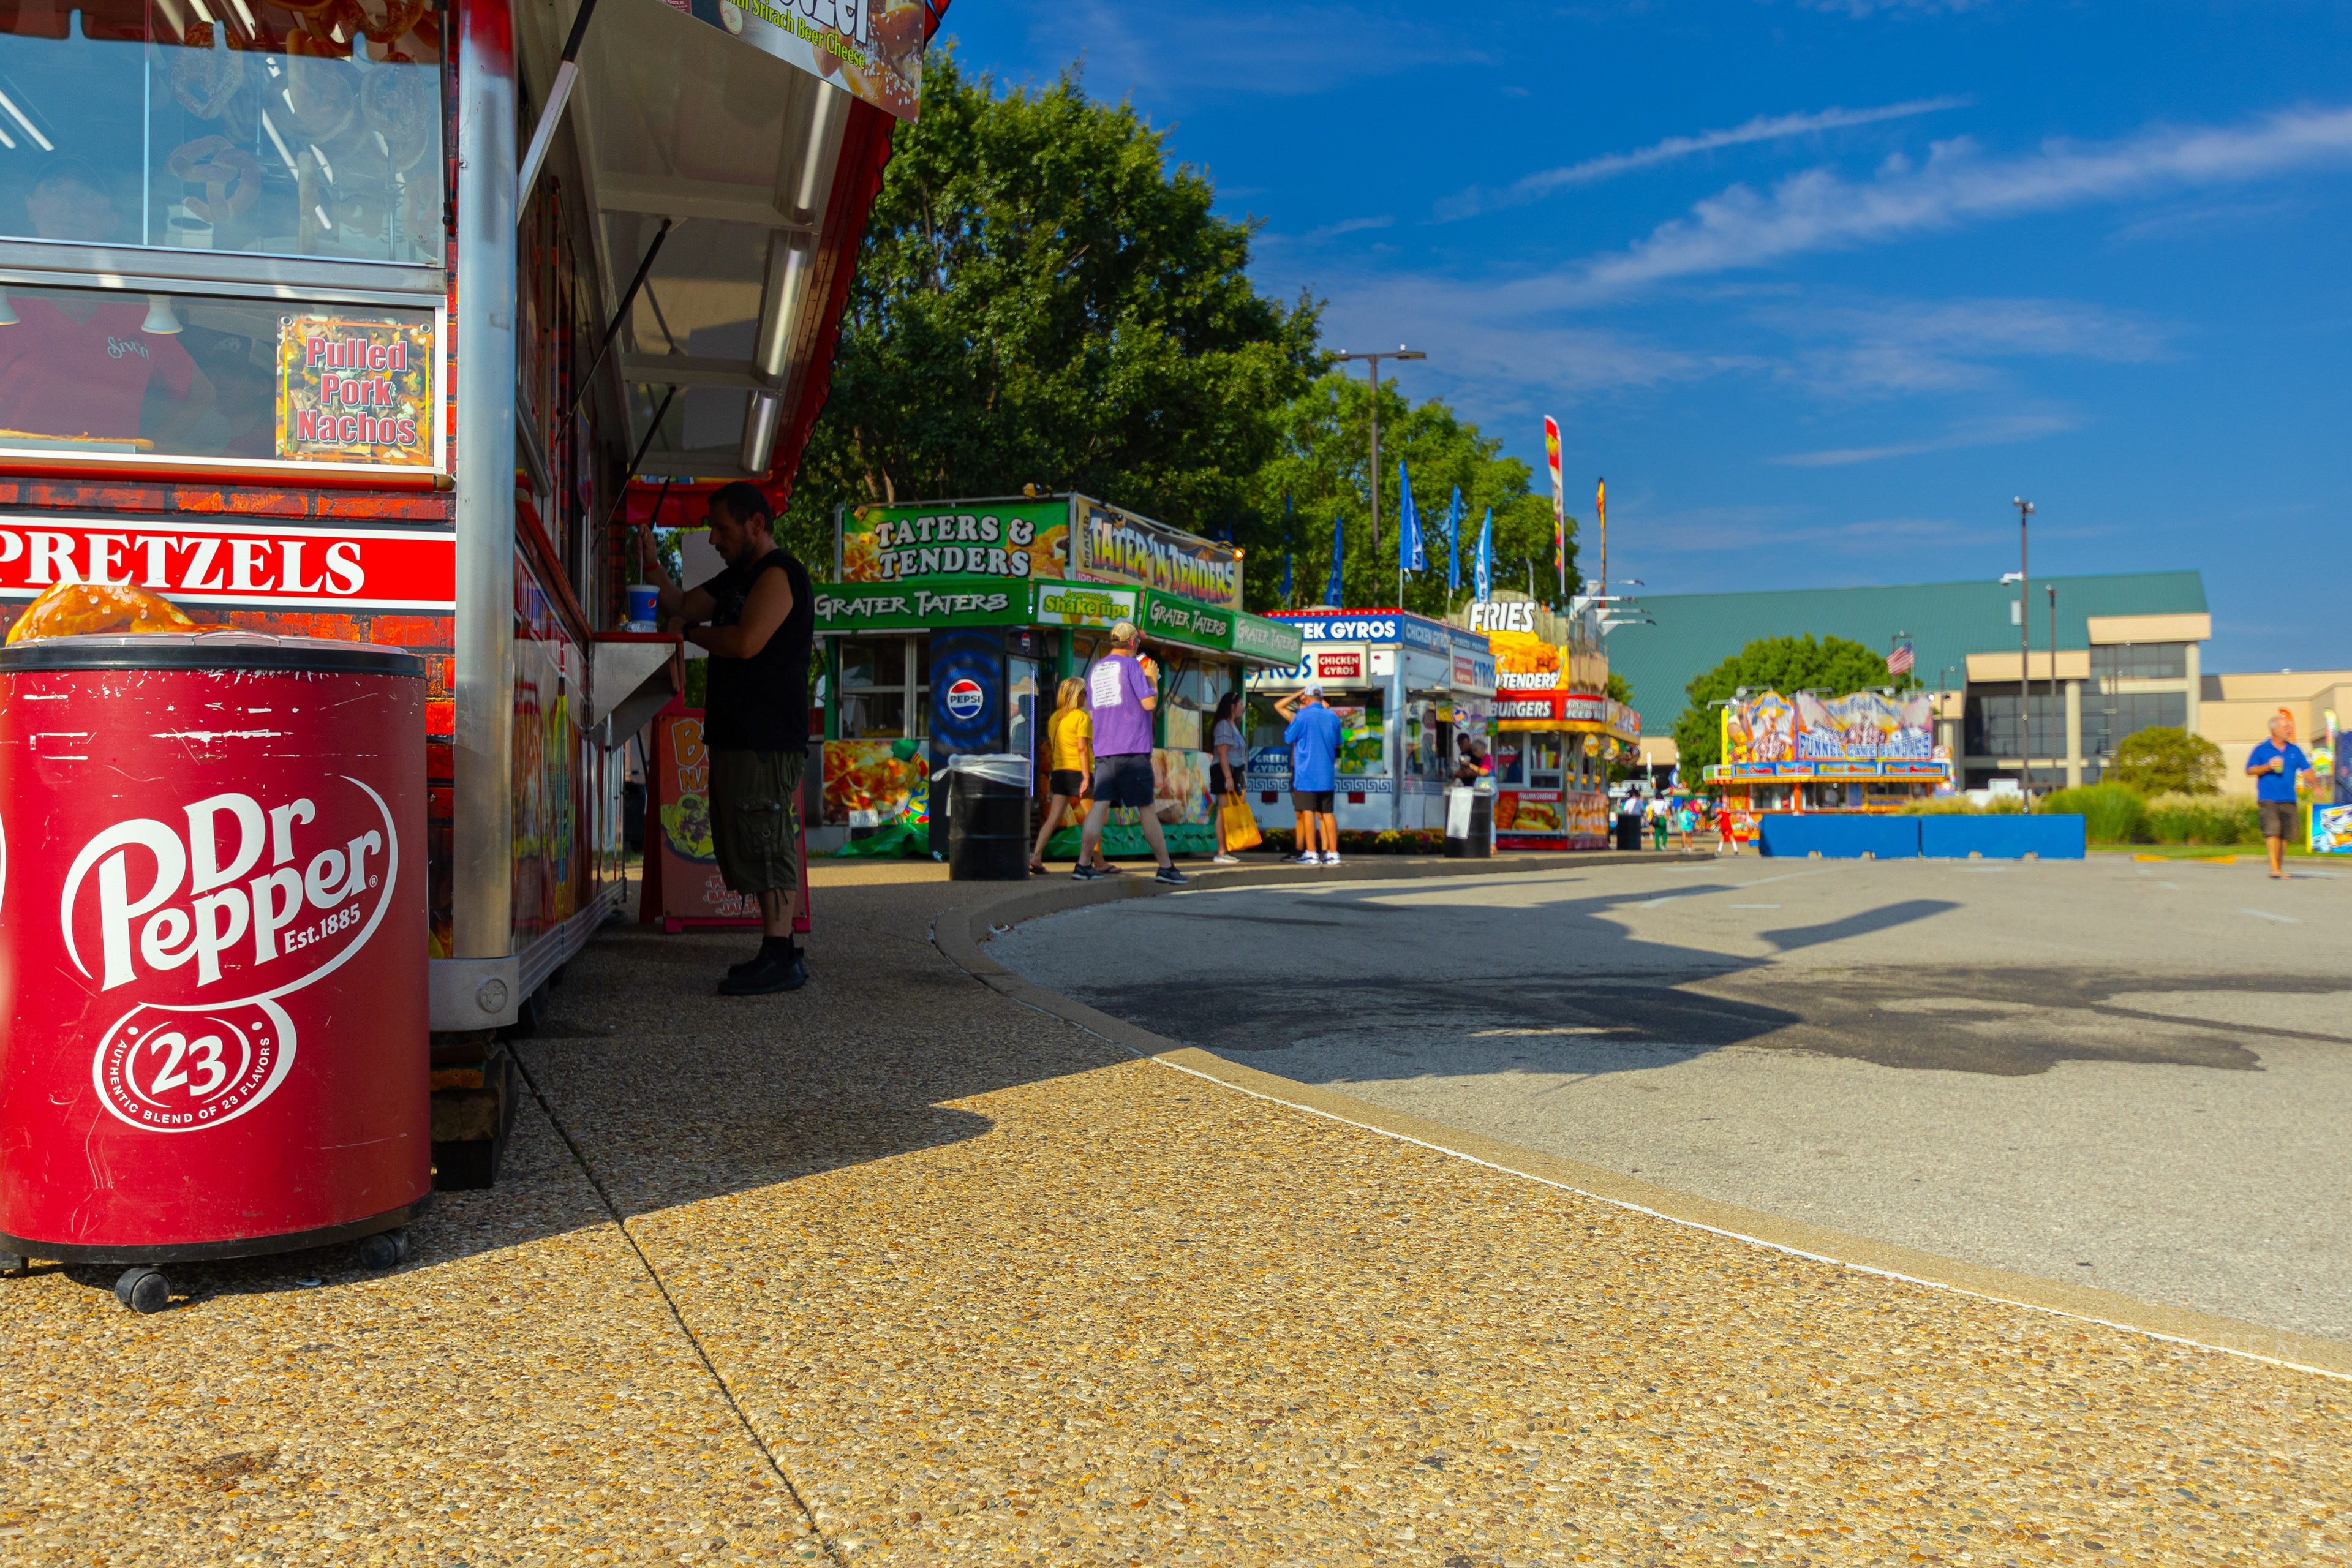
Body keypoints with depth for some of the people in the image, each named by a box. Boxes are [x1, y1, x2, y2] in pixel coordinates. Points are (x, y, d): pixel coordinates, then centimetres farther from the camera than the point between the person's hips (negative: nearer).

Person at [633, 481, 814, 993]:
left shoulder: (779, 573, -10)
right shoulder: (738, 577, 22)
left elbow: (745, 642, -21)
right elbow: (680, 605, 26)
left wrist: (694, 633, -3)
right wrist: (652, 562, 10)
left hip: (768, 737, -10)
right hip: (738, 735, 10)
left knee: (766, 843, -11)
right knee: (763, 844, 11)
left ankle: (779, 960, -11)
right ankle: (780, 951, 16)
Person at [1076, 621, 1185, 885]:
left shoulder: (1095, 670, 17)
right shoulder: (1131, 665, -4)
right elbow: (1149, 703, -11)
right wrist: (1153, 679, 7)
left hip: (1103, 751, 6)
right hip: (1132, 749, -5)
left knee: (1100, 806, 0)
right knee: (1147, 809, 0)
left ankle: (1084, 864, -10)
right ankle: (1166, 868, 5)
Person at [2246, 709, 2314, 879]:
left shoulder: (2294, 750, 14)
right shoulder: (2261, 750, 3)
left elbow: (2306, 769, 15)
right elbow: (2249, 771, 2)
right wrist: (2268, 767, -13)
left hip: (2288, 800, 4)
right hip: (2268, 799, -4)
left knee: (2284, 835, 6)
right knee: (2272, 832, -16)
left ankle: (2280, 867, 18)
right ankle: (2274, 867, -19)